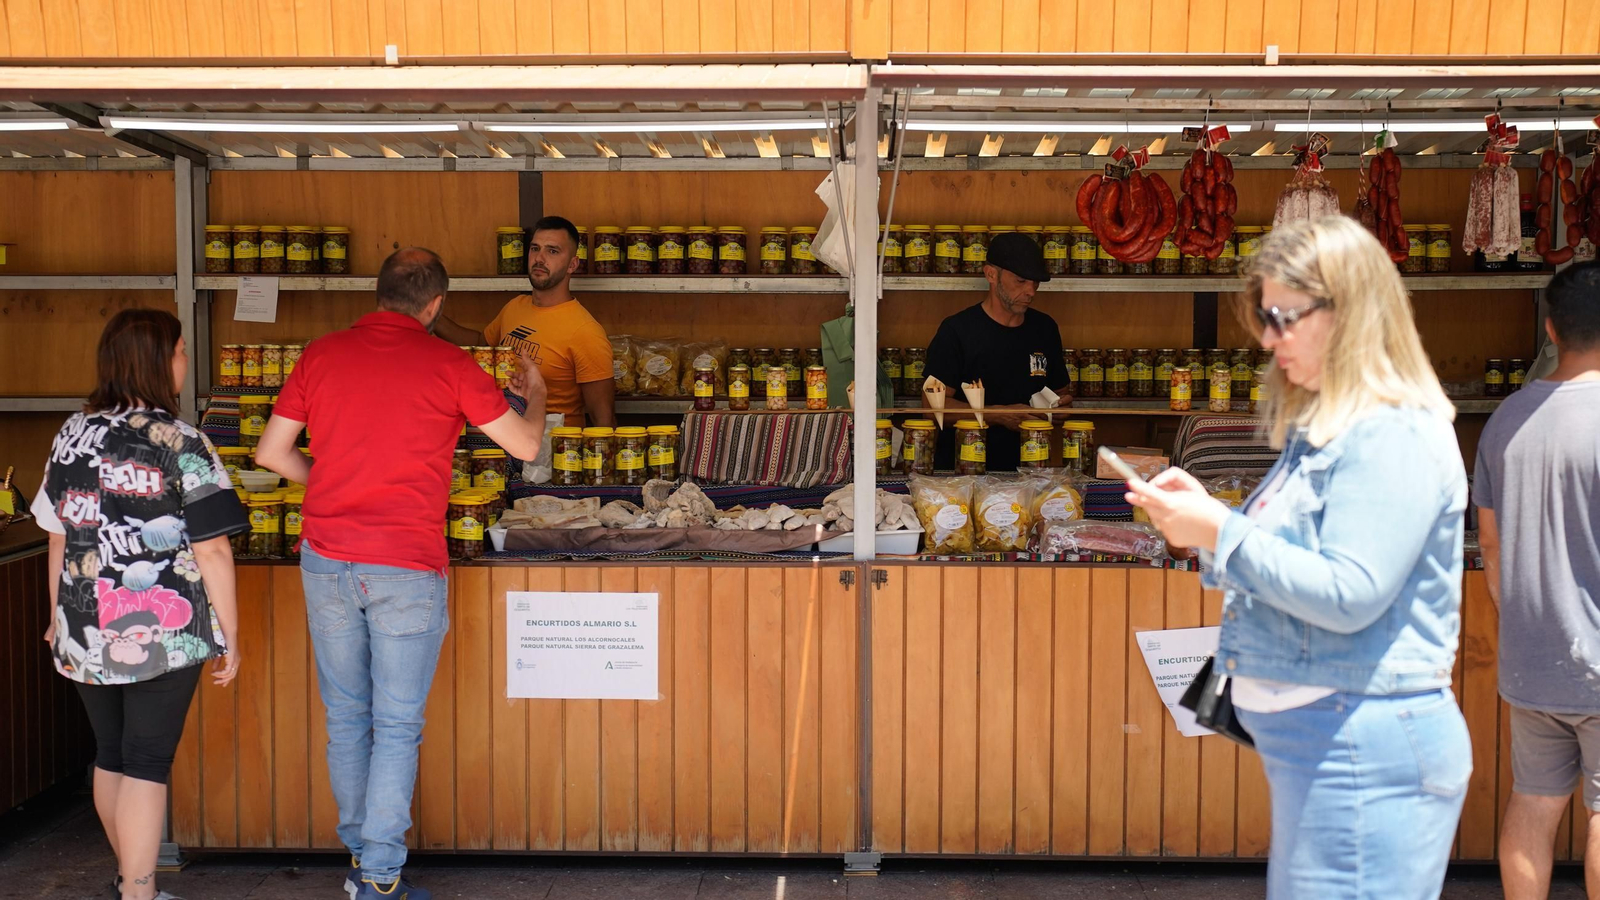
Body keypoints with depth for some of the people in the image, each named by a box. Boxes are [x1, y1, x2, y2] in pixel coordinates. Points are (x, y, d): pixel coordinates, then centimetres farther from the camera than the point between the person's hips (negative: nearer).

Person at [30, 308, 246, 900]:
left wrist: (60, 618, 23)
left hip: (86, 631, 6)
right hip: (163, 630, -6)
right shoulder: (180, 444, -12)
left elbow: (59, 539, 12)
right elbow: (212, 550, -13)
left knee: (110, 756, 19)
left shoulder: (72, 435, 5)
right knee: (147, 763, 1)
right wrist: (229, 637, -6)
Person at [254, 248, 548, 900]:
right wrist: (534, 394, 23)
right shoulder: (446, 364, -4)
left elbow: (270, 453, 9)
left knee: (346, 717, 16)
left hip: (326, 560, 4)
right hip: (406, 567, -4)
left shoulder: (322, 354, 5)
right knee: (397, 726, 4)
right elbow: (525, 446, 3)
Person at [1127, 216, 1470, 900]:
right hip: (1308, 736, 10)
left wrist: (1220, 531, -21)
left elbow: (1349, 595, -23)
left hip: (1364, 745, -10)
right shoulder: (1324, 429, 15)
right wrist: (1200, 510, 3)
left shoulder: (1395, 434, -15)